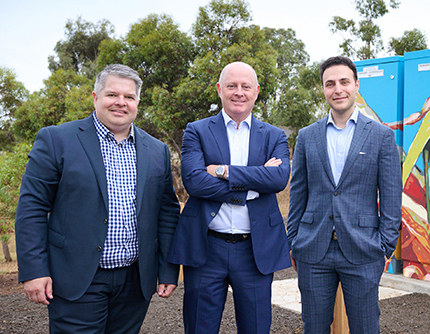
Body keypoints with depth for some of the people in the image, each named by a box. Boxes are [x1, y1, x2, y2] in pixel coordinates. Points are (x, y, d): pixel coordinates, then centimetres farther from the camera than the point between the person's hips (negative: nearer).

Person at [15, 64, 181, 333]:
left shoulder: (157, 151, 9)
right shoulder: (56, 140, -3)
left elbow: (167, 210, 10)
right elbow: (32, 207, -5)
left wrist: (169, 271, 7)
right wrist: (34, 271, -11)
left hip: (136, 281, 4)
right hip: (77, 281, -3)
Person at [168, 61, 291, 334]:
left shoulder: (275, 137, 9)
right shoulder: (197, 132, 4)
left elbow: (280, 177, -11)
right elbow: (193, 180, -13)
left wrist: (224, 171, -15)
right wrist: (251, 185, -15)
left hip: (256, 250, 2)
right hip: (206, 249, -1)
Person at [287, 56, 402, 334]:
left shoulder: (382, 136, 1)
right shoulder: (307, 136, 8)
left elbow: (391, 198, 1)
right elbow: (298, 194, 10)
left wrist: (386, 248, -4)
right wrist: (293, 243, 7)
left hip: (362, 252, -2)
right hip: (314, 252, 2)